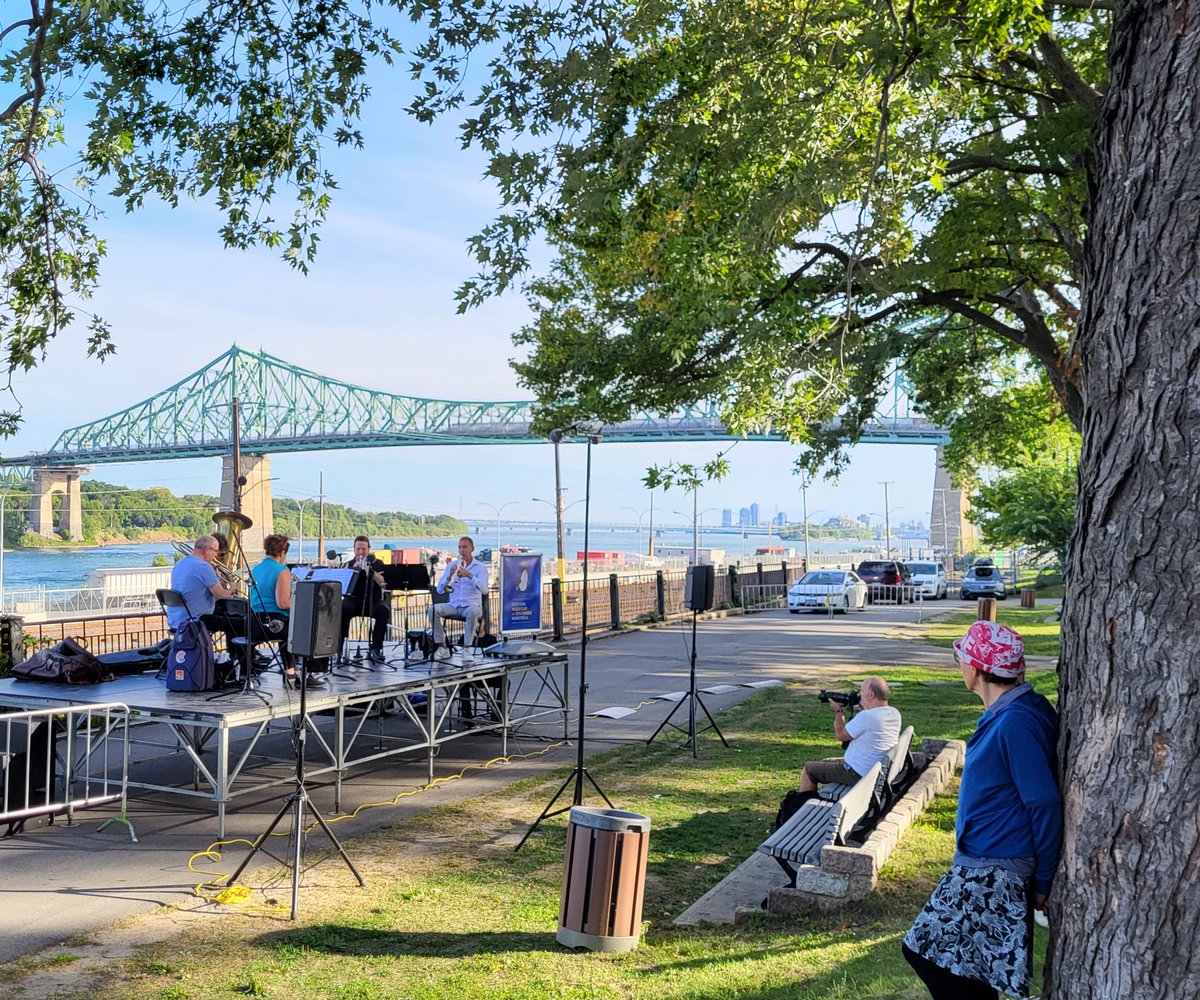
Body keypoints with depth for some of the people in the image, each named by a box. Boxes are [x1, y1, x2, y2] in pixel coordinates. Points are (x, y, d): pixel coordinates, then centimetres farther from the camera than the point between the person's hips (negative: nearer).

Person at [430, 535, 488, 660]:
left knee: (473, 612, -38)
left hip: (472, 605, -3)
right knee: (433, 610, -23)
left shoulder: (480, 567, 1)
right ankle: (442, 647, -16)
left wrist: (469, 575, -29)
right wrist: (449, 577, -17)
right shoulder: (451, 565, 9)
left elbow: (484, 590, -17)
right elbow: (439, 590, 2)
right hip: (454, 605, 3)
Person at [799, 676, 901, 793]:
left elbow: (840, 734, -14)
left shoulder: (866, 716, -29)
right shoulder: (895, 714, -3)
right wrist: (863, 708, 6)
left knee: (809, 769, 7)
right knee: (825, 762, 28)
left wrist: (839, 711, 0)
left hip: (858, 774, -9)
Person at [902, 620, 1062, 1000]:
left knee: (928, 954, -5)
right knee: (966, 960, 16)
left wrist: (1043, 882, -13)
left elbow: (1045, 804, -21)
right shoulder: (1003, 714, 8)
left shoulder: (1015, 723, -23)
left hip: (993, 869, -10)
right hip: (985, 861, 10)